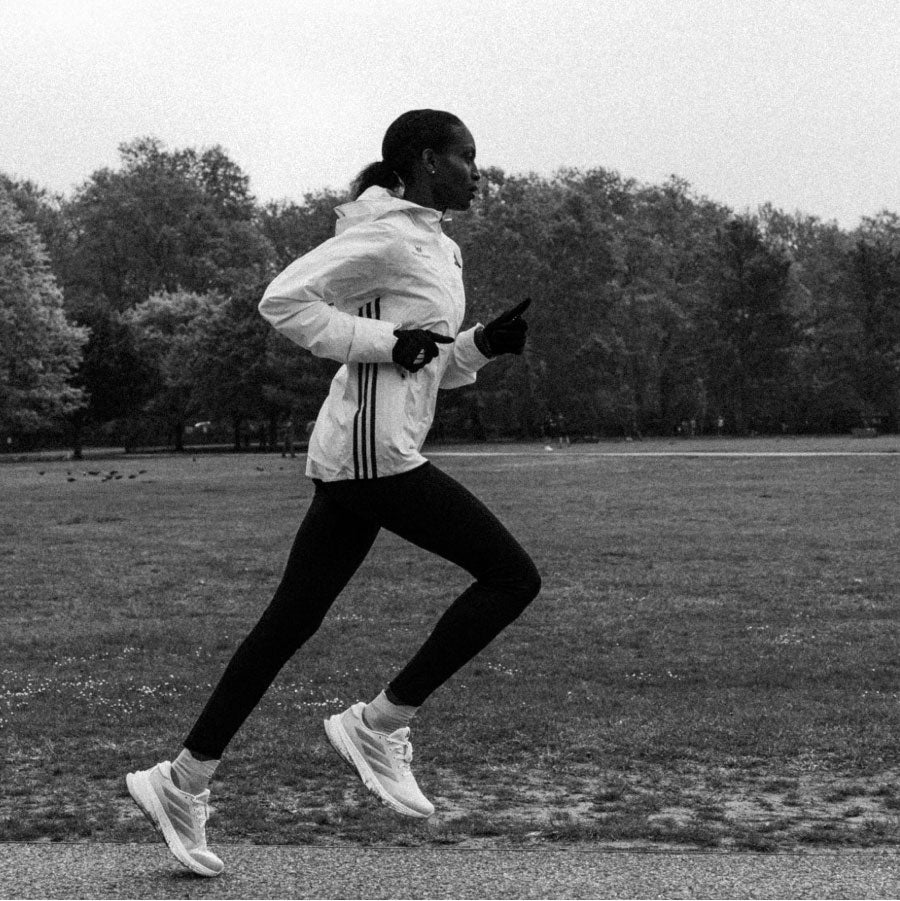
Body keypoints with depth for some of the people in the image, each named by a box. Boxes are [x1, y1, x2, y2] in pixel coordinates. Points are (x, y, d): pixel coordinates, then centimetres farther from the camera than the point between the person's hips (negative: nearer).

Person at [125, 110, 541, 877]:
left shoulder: (433, 245, 20)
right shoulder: (388, 236, -9)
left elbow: (434, 367, 26)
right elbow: (284, 299, -15)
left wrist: (487, 344, 8)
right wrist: (384, 340, -16)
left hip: (354, 462, 10)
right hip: (373, 450, -10)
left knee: (291, 622, 10)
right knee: (512, 576, -8)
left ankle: (183, 783, 14)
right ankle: (379, 725, -3)